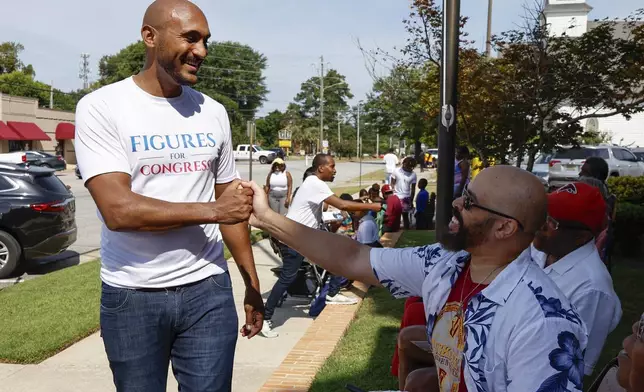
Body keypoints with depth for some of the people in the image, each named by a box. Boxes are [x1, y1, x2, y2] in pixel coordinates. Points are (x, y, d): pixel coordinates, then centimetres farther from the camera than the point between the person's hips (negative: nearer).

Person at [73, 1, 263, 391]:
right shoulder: (102, 107, -8)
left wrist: (253, 284, 10)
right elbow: (118, 210, -18)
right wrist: (212, 210, -15)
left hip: (208, 289, 3)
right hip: (132, 296, -2)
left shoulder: (213, 113, 5)